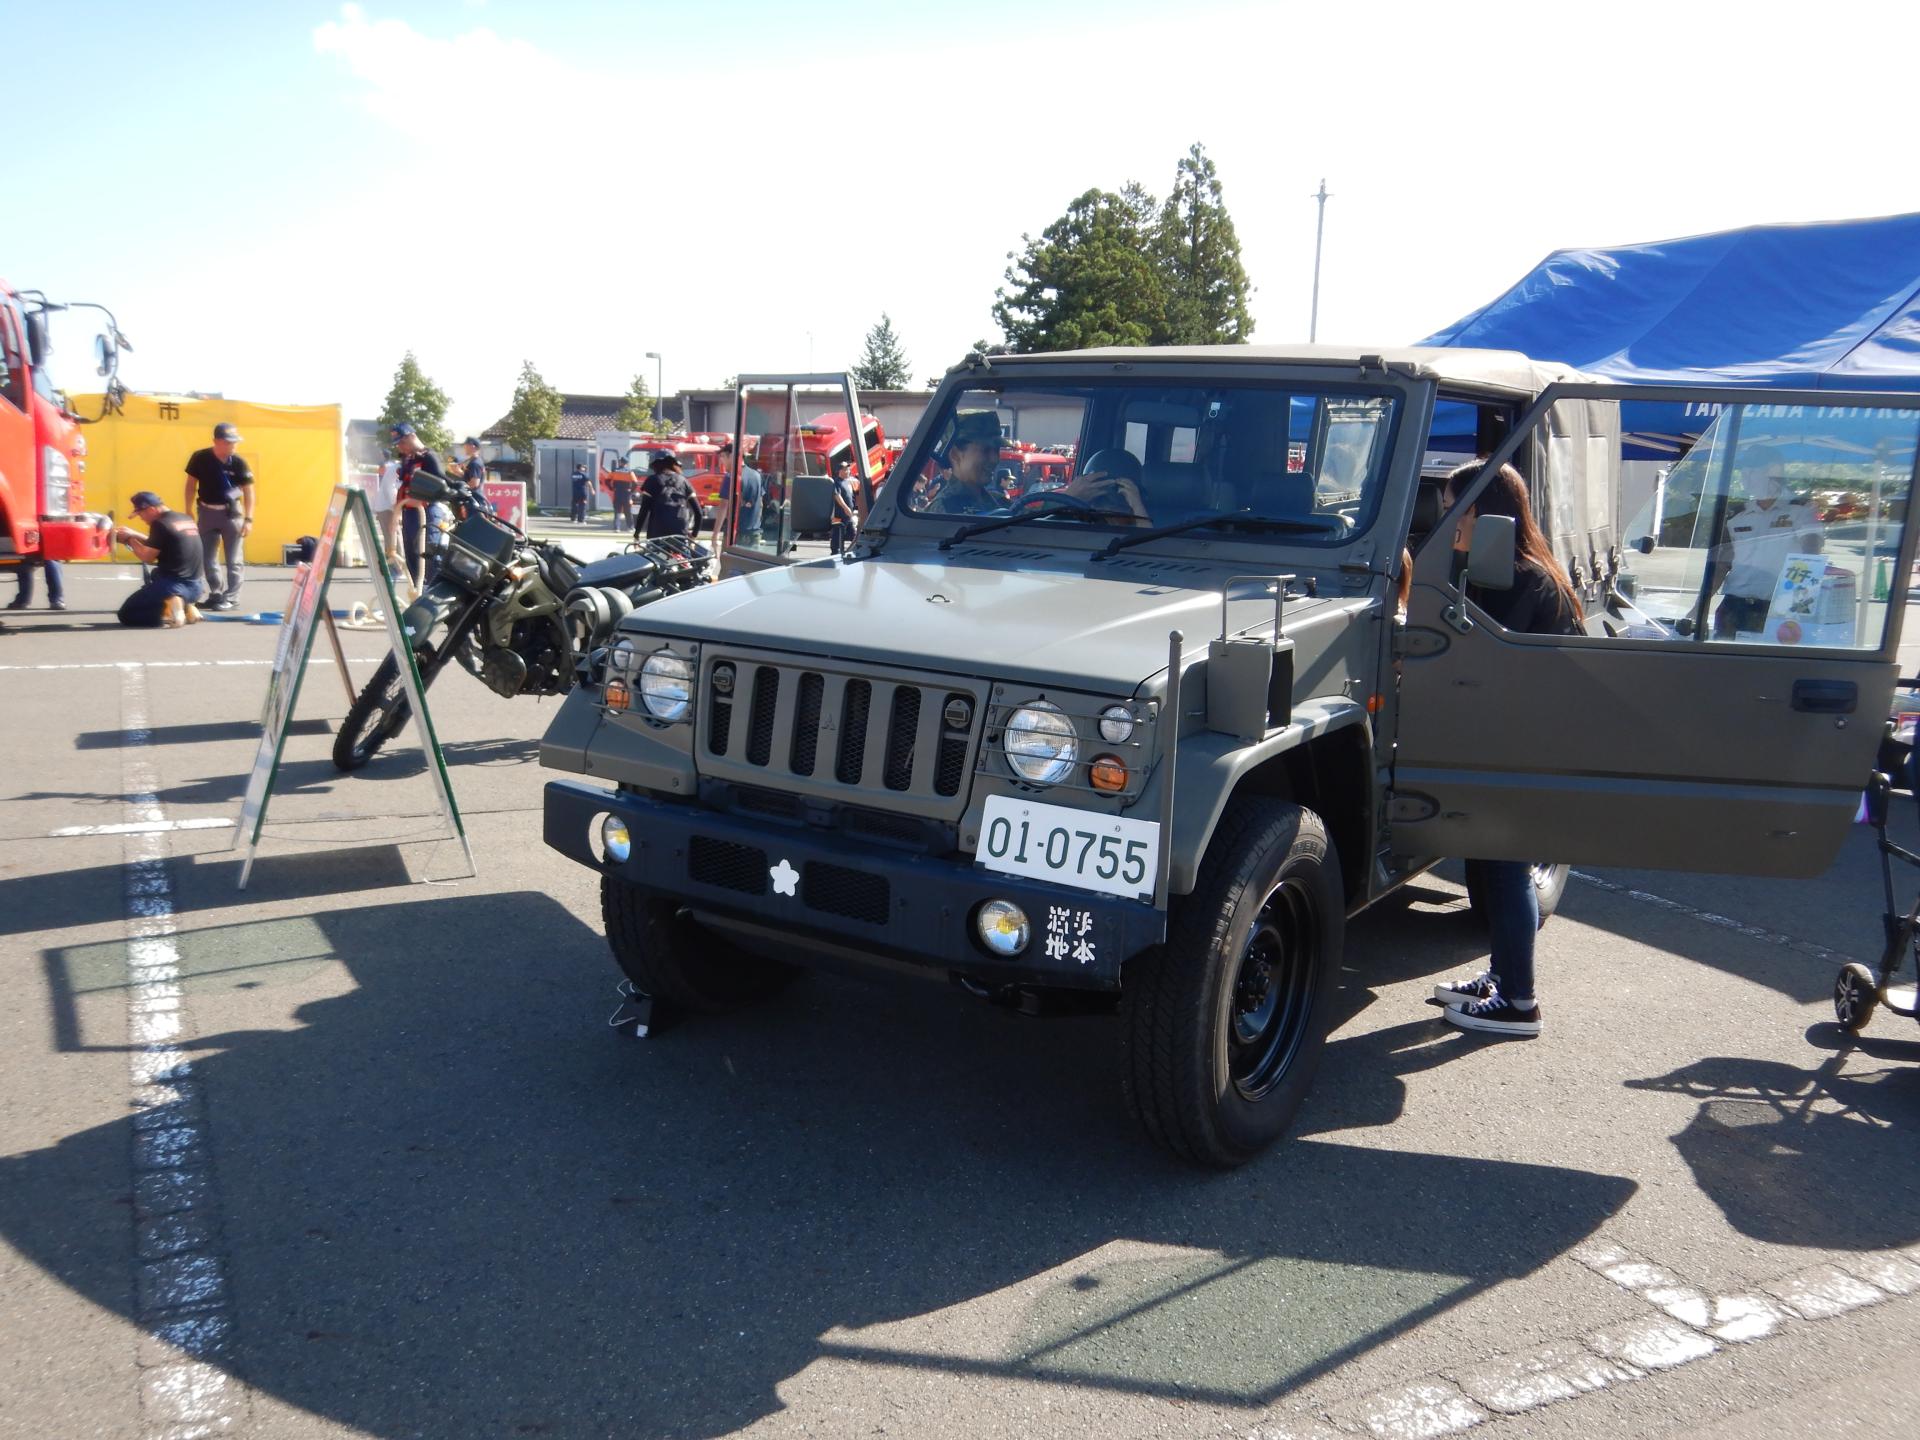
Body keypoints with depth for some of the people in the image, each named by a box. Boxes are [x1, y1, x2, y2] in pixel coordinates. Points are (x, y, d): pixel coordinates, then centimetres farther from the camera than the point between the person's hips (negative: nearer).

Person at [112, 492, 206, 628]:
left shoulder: (160, 524, -11)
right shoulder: (185, 519, 14)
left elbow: (147, 557, -7)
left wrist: (130, 539, 6)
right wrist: (133, 535, 21)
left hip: (171, 586, -8)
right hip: (194, 587, 8)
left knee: (126, 615, 5)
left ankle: (168, 609, -17)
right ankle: (186, 607, 11)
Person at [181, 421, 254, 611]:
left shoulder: (238, 462, -11)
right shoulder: (200, 458, -7)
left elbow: (248, 491, -7)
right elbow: (191, 484, 4)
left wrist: (248, 518, -12)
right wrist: (189, 511, 4)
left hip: (231, 512, -2)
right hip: (206, 511, 3)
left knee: (234, 559, -1)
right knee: (206, 557, 10)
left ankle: (231, 597, 7)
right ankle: (216, 594, 24)